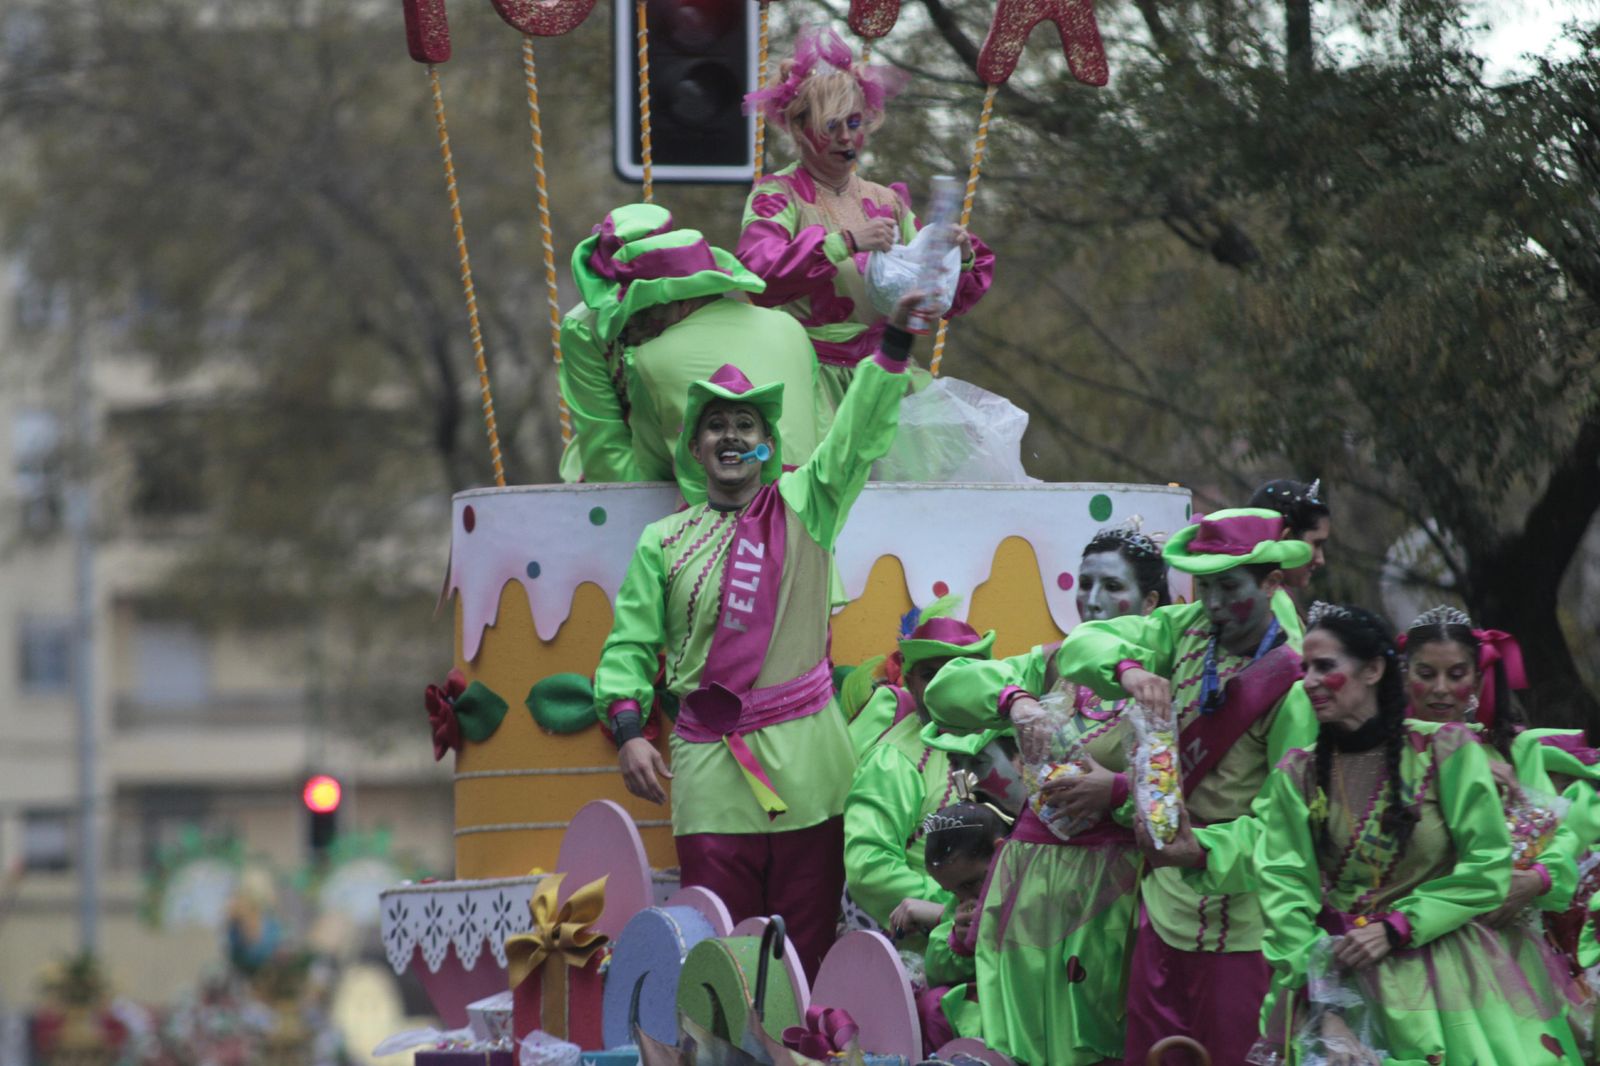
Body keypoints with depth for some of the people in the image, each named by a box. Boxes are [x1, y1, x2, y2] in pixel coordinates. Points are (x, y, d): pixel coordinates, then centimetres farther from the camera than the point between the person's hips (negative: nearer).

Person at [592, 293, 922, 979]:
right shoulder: (663, 543, 12)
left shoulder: (804, 508, 9)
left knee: (809, 944, -1)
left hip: (806, 761, -1)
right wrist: (627, 731, -4)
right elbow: (629, 646, 11)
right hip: (710, 766, 1)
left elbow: (860, 436, -2)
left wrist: (896, 341, -14)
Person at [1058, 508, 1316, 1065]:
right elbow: (1082, 644, -4)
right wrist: (1128, 670, -26)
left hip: (1237, 920, -7)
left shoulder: (1292, 684, -16)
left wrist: (1203, 850, -32)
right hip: (1165, 900, 7)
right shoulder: (1187, 630, 4)